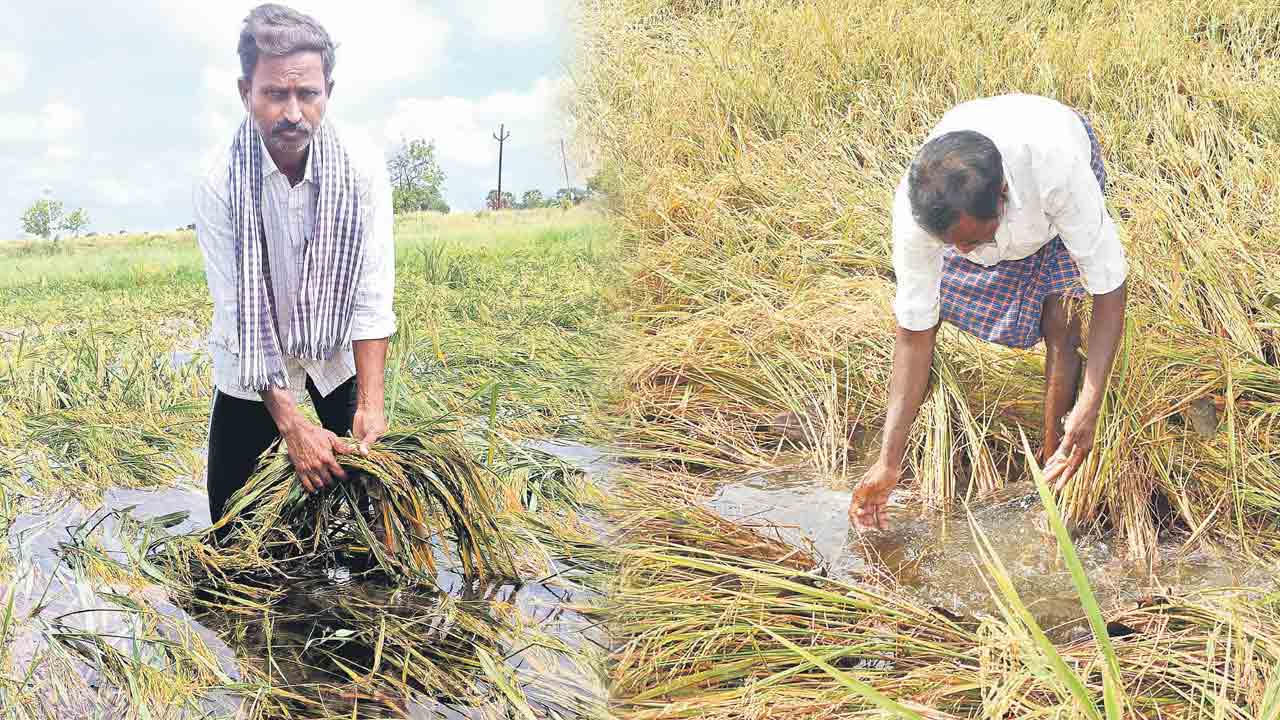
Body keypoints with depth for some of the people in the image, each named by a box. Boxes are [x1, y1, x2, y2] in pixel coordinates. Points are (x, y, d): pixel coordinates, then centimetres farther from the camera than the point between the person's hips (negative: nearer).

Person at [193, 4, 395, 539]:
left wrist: (370, 403, -29)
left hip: (339, 351, 1)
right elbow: (239, 314, -26)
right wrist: (291, 424, -32)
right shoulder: (218, 184, -25)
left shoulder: (362, 166, -22)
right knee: (232, 509, 4)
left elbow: (372, 294, -21)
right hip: (252, 363, -1)